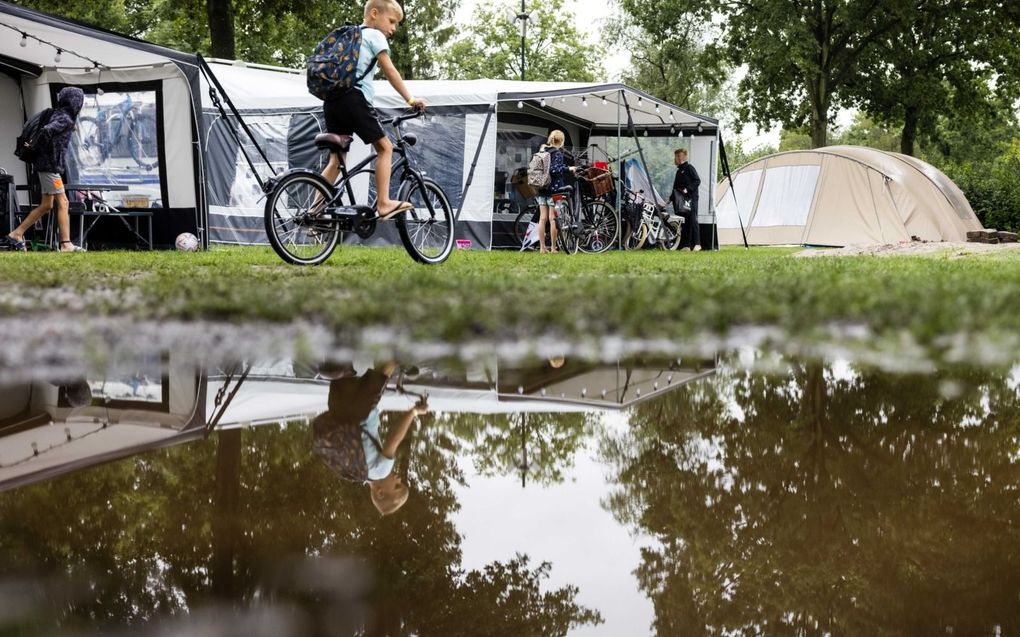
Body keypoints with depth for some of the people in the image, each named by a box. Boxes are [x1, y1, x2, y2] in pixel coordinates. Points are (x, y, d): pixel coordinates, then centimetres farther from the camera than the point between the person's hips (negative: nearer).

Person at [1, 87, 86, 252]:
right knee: (62, 202, -8)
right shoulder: (64, 119, -15)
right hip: (50, 164, -10)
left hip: (50, 165, 10)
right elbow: (46, 131, -30)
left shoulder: (59, 115, 15)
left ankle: (15, 235, 15)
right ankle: (66, 244, -9)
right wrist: (42, 150, -16)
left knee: (46, 205, 12)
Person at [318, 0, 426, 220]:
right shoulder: (374, 35, 5)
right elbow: (390, 71, -3)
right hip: (353, 97, -8)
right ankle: (383, 203, -8)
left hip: (331, 100, 8)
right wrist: (410, 99, -2)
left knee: (336, 160, 8)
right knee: (385, 147, 0)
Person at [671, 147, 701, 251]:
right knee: (684, 223, 5)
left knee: (692, 221, -11)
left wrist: (688, 189, -21)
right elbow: (676, 187, 26)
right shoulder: (679, 171, 22)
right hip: (681, 200, 8)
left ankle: (697, 244, -11)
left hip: (691, 199, -8)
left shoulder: (689, 168, -3)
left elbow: (697, 181, -12)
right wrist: (671, 198, 16)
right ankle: (686, 245, 6)